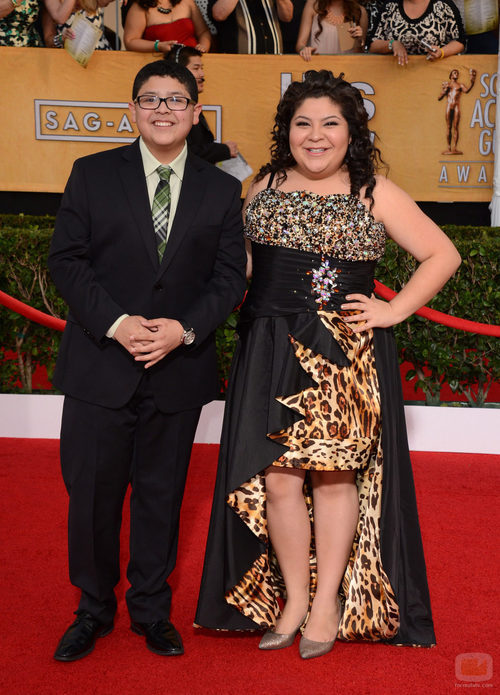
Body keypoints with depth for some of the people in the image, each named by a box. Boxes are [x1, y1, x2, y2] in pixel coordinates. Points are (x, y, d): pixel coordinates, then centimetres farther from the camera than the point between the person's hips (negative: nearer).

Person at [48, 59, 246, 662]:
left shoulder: (222, 190, 7)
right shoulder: (93, 174, 3)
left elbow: (230, 276, 3)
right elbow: (66, 260, -2)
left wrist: (184, 329, -12)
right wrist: (116, 323, -15)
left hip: (179, 368, 1)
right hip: (100, 364, -1)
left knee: (161, 495, 11)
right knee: (92, 493, 4)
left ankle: (151, 609, 29)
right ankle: (94, 608, 25)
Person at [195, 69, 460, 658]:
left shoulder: (375, 194, 3)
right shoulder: (263, 188, 12)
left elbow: (442, 255, 5)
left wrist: (394, 310, -3)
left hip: (347, 353, -2)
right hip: (272, 354, 3)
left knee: (336, 474, -1)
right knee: (276, 478, -1)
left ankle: (330, 600, 14)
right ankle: (294, 598, 15)